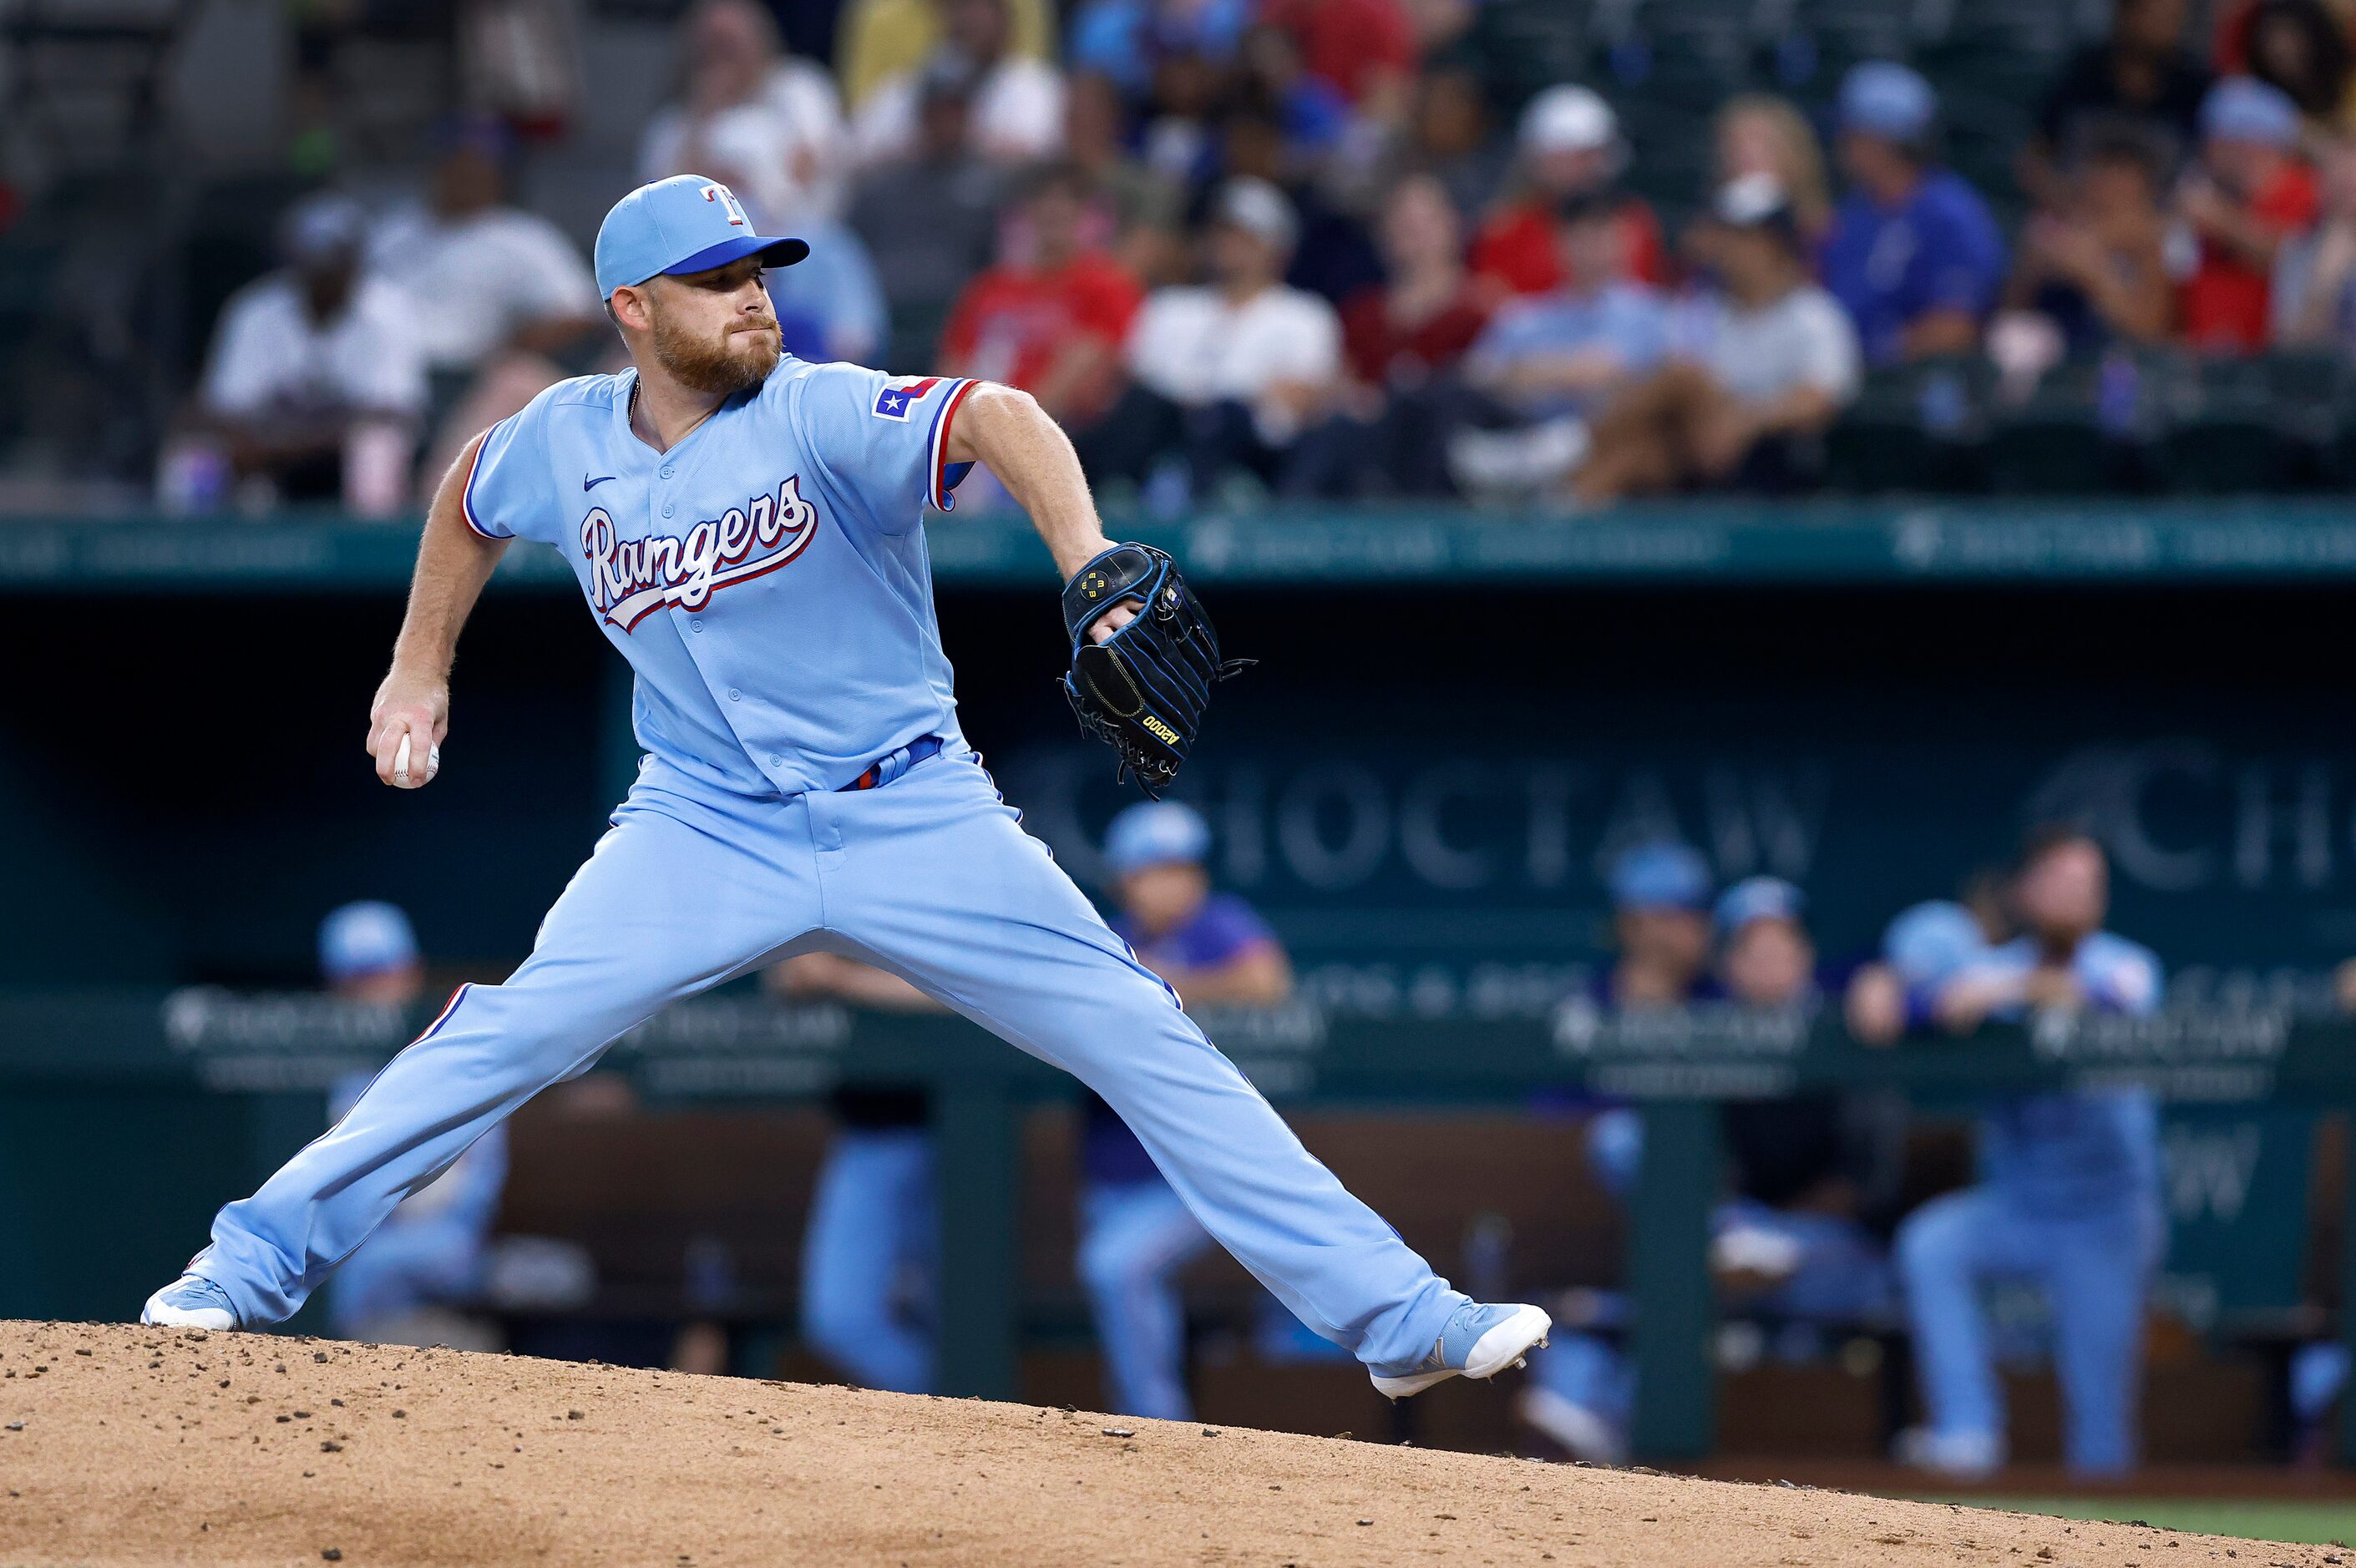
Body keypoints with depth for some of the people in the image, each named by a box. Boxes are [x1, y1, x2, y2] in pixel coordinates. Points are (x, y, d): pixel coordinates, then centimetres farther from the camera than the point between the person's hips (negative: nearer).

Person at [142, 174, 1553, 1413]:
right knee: (513, 1035, -15)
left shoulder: (823, 418, -17)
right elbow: (471, 508, 22)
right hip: (707, 827, 2)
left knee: (1142, 1040, -9)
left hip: (911, 818, -2)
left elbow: (999, 421, -36)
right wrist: (421, 670, 21)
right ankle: (256, 1263, -5)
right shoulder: (565, 442, -2)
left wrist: (1090, 567, -53)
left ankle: (1392, 1319, -7)